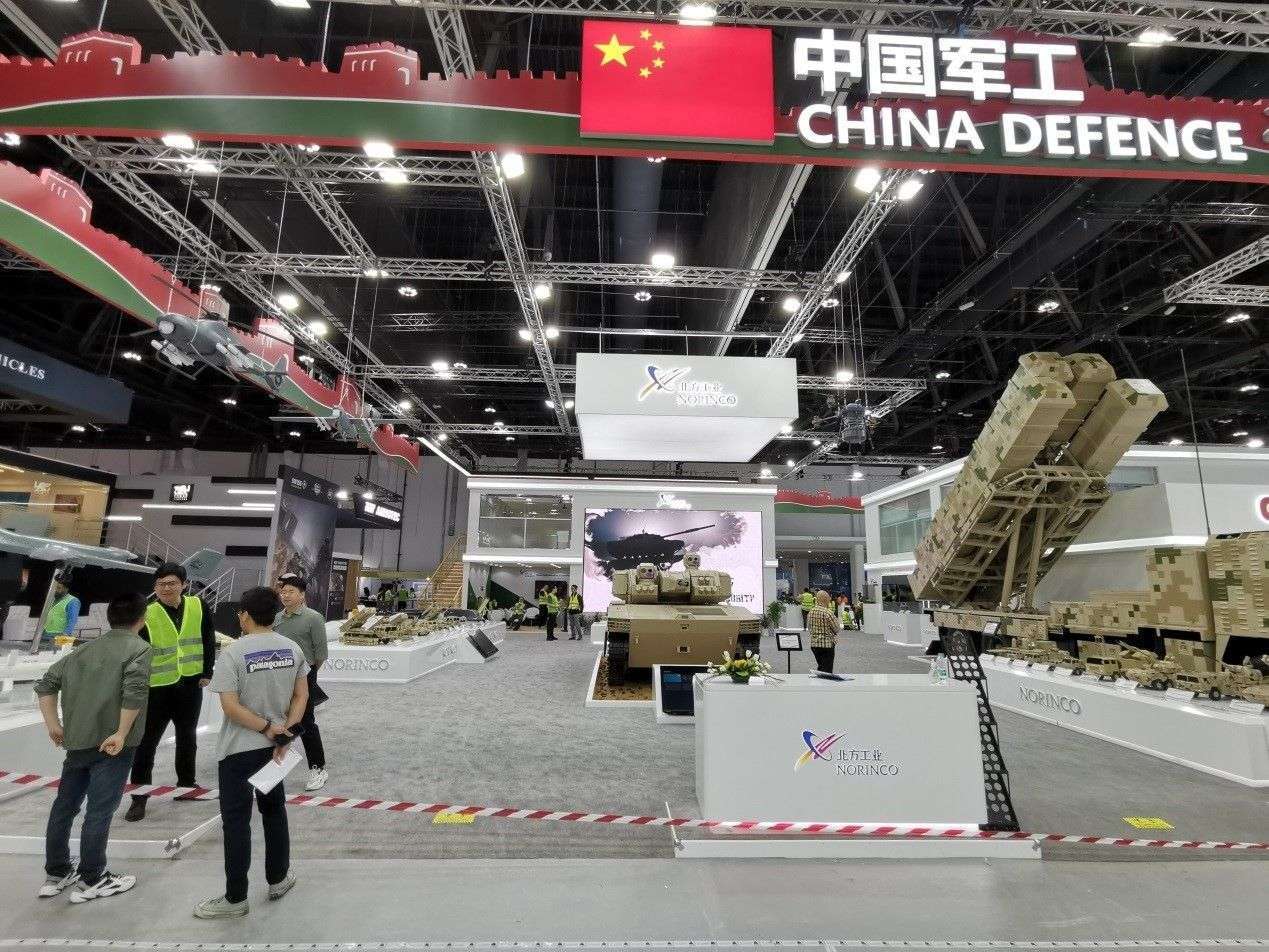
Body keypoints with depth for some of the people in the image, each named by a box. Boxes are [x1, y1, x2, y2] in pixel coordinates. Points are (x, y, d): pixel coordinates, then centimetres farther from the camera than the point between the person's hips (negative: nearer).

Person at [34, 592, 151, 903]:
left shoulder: (84, 649, 14)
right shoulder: (139, 648, -7)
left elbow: (46, 683, 13)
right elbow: (135, 692, -22)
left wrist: (53, 725, 15)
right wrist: (122, 734, -15)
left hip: (76, 741, 7)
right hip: (111, 744, -7)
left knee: (64, 806, 19)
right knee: (100, 811, 2)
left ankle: (56, 874, 32)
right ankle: (91, 880, 13)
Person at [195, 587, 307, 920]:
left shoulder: (234, 653, -17)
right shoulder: (292, 648, -2)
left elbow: (230, 707, -21)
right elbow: (301, 696, -2)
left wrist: (268, 728, -13)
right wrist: (283, 732, -4)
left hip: (238, 749, -5)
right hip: (274, 745, 5)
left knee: (236, 820, 8)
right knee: (274, 811, 20)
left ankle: (235, 899, 18)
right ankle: (278, 880, 33)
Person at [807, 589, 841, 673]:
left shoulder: (810, 612, 2)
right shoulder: (828, 612, -18)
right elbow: (837, 629, -11)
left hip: (814, 644, 6)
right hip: (827, 644, -6)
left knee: (820, 667, 21)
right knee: (827, 669, 3)